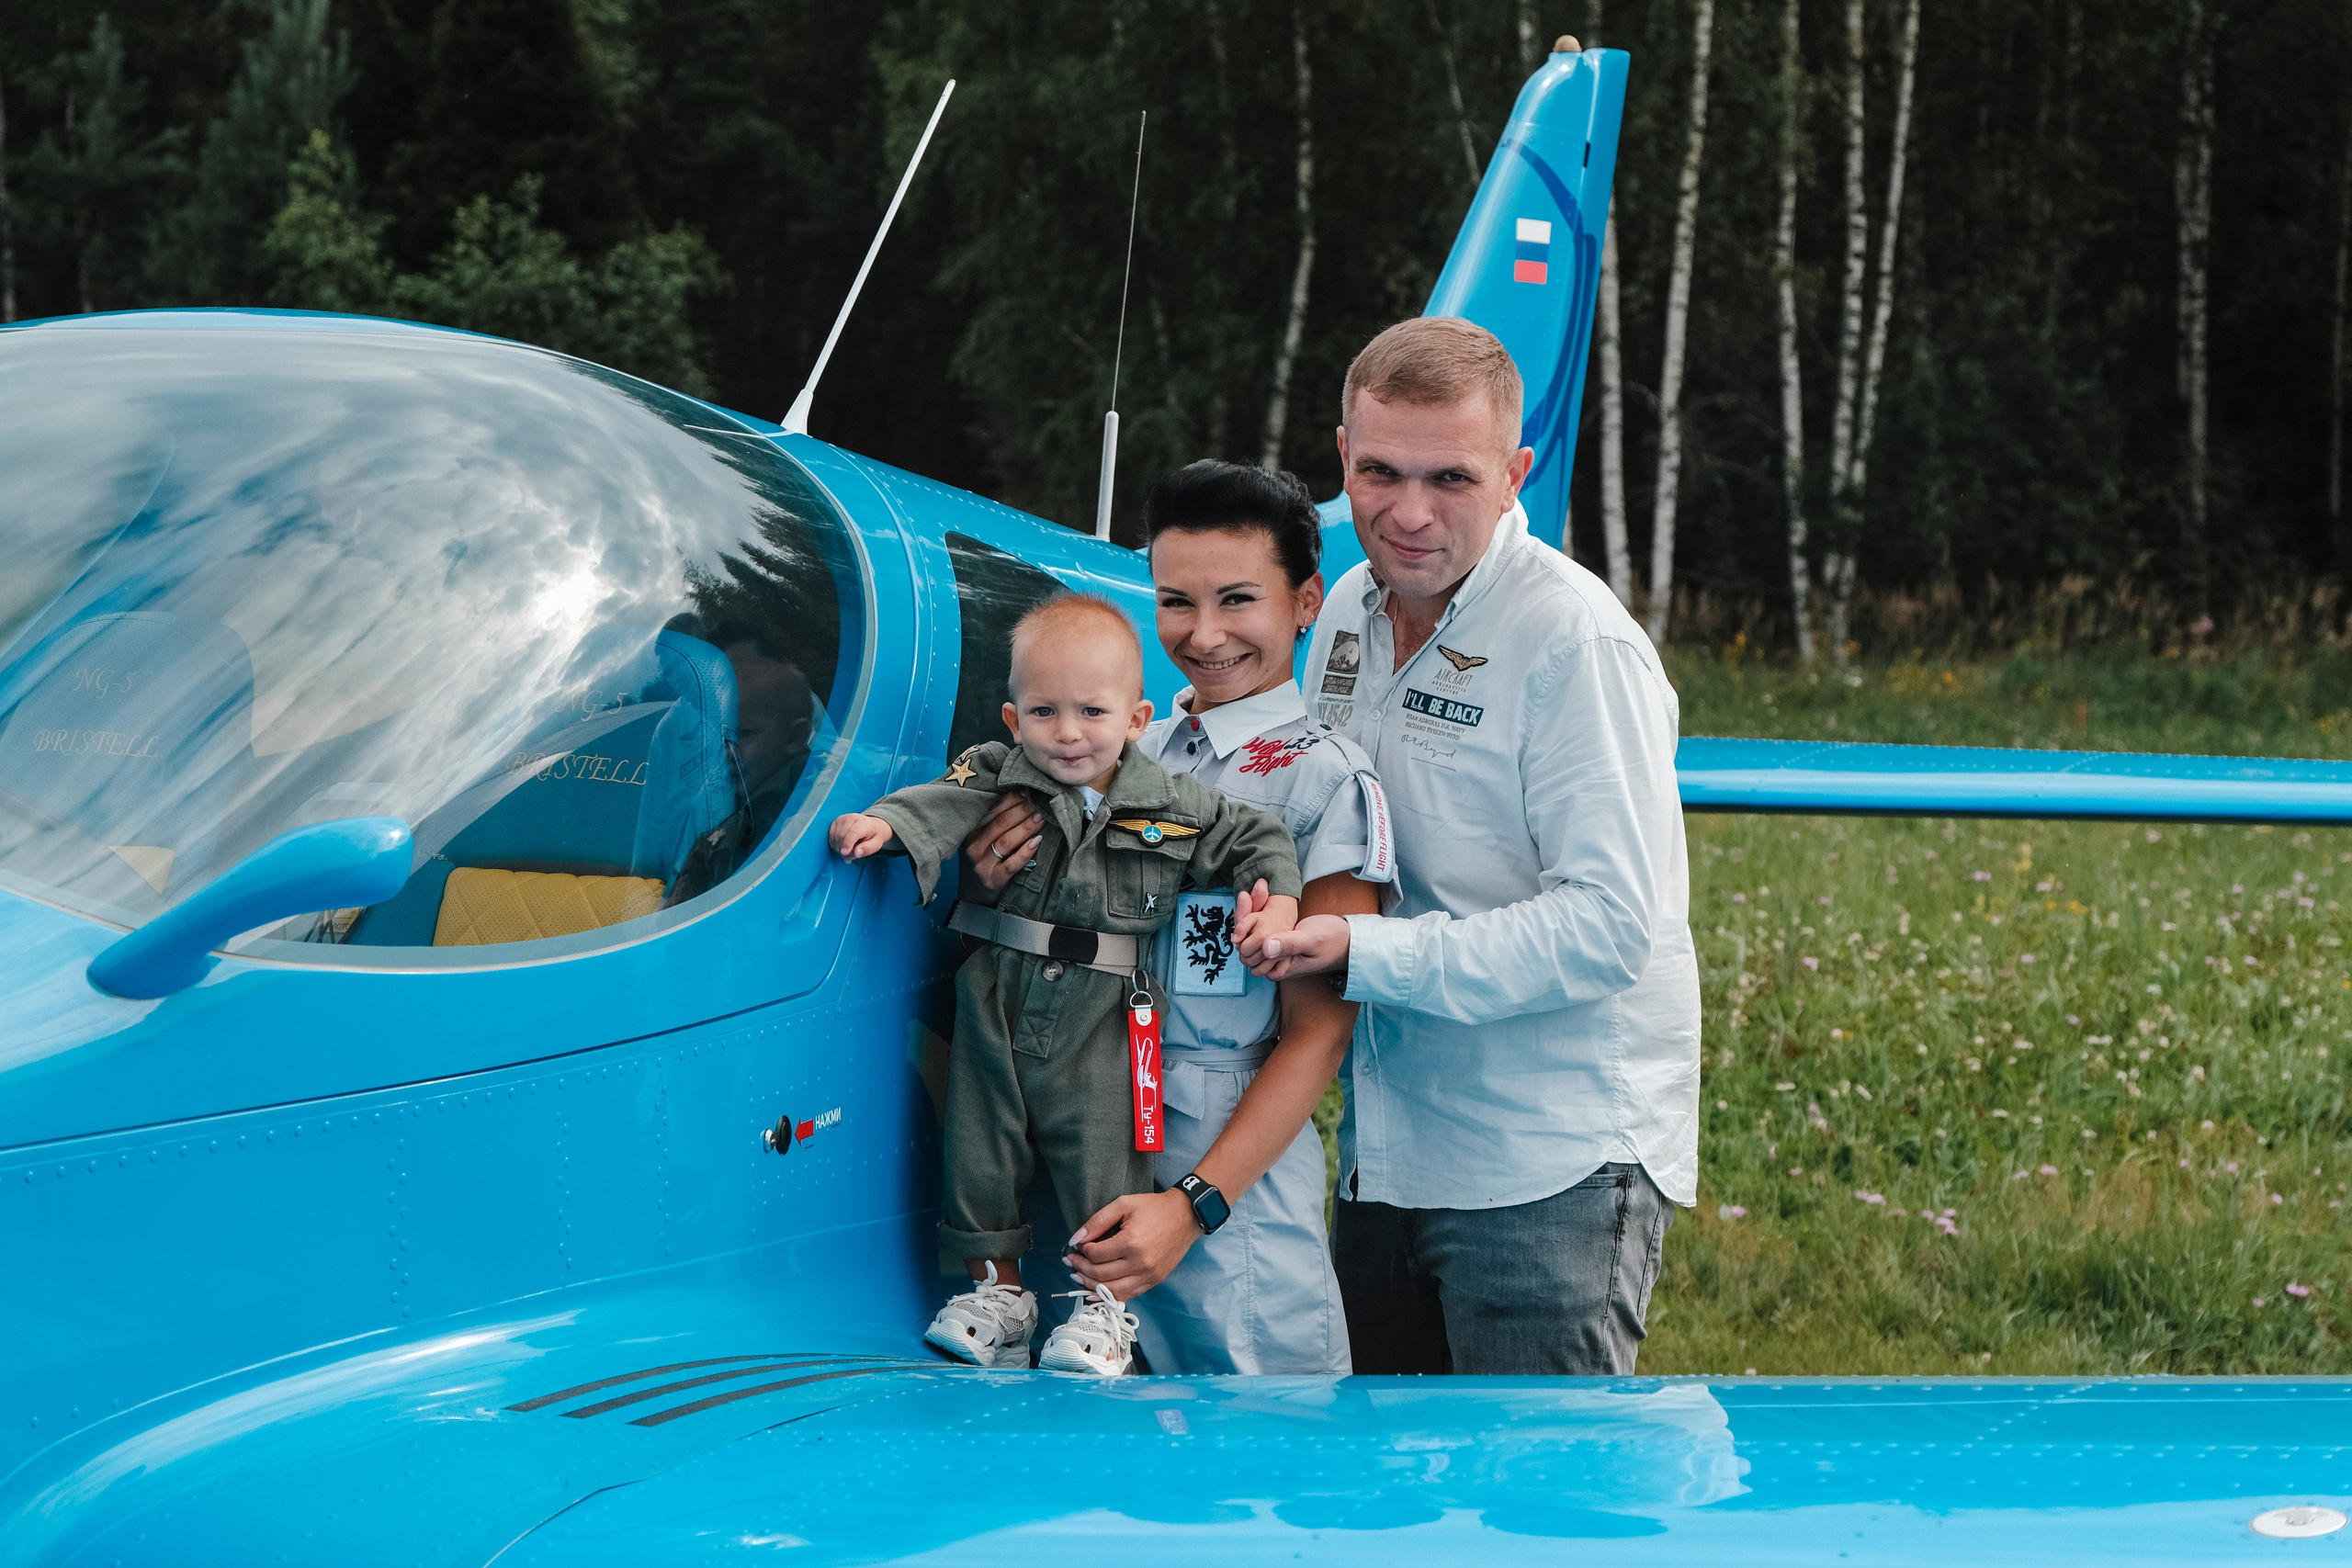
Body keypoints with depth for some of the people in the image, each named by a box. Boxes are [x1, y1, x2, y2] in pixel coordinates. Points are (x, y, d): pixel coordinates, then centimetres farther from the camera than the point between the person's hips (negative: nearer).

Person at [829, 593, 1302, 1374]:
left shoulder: (1170, 806, -3)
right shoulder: (999, 776, -3)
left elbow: (1253, 839, 6)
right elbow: (946, 804, -18)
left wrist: (1275, 897, -10)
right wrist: (887, 822, -36)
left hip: (1099, 1023, -1)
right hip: (996, 1007, 1)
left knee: (1100, 1153, -1)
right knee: (980, 1139, 9)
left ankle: (1105, 1302, 13)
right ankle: (998, 1286, 25)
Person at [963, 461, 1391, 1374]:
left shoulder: (1326, 778, -7)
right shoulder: (1134, 750, 11)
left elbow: (1317, 1033, -11)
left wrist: (1197, 1202, -20)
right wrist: (996, 886, -4)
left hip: (1234, 1169, -5)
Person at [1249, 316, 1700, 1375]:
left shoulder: (1578, 642, -16)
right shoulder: (1351, 611, 9)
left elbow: (1609, 925, -21)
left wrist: (1364, 953, -25)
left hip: (1555, 1167, -8)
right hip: (1388, 1151, 8)